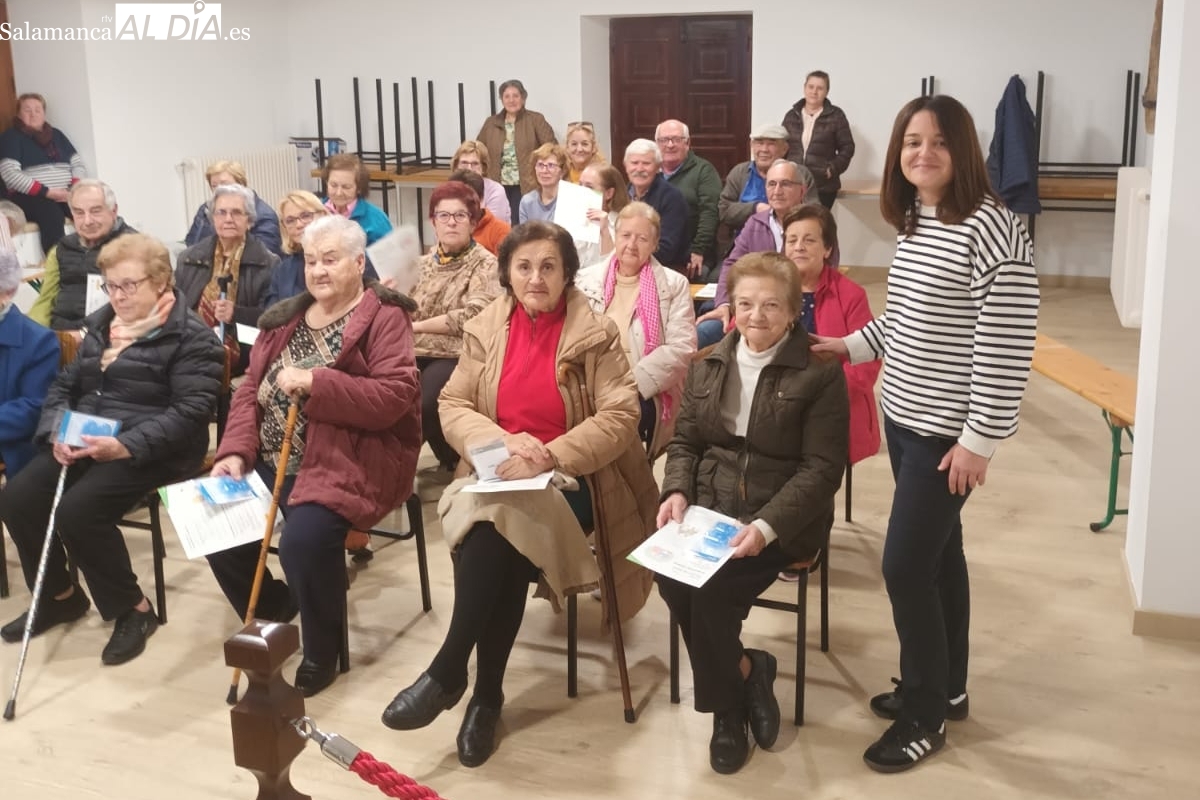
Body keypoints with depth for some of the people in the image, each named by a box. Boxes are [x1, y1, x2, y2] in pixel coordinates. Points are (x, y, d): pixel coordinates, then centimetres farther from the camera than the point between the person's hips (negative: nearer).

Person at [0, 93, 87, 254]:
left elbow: (79, 165, 16)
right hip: (30, 197, -4)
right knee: (52, 215, -38)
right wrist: (46, 192, -16)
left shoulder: (56, 135, 21)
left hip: (65, 195, 4)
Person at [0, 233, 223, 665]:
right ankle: (60, 596, 11)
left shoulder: (191, 337, -7)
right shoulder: (100, 325, 17)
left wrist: (127, 445, -27)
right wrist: (57, 432, -4)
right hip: (83, 443, 8)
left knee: (78, 511, -27)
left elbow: (191, 411, -17)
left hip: (149, 452, -7)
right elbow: (64, 385, 18)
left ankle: (133, 609, -7)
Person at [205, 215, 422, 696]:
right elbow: (250, 390, 12)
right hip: (271, 461, 7)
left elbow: (395, 397, -17)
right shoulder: (284, 318, 15)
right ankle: (274, 615, 19)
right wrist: (235, 452, -4)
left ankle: (322, 652, -4)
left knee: (303, 540, -31)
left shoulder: (384, 318, -5)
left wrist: (316, 383, -23)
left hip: (345, 464, -7)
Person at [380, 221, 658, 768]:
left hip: (572, 481, -3)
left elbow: (620, 417, -10)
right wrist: (501, 440, -17)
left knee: (497, 523, -32)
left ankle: (448, 671, -21)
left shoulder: (596, 334, -4)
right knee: (499, 539, -30)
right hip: (497, 478, 3)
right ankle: (487, 694, -19)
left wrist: (549, 457, -22)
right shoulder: (484, 330, 7)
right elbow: (452, 405, 5)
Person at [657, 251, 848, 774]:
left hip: (783, 520, -4)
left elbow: (821, 468, -11)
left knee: (710, 592, -27)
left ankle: (728, 708, 3)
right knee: (671, 577, -25)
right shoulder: (710, 362, 10)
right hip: (710, 507, 5)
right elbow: (684, 439, 15)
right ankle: (746, 673, 1)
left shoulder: (820, 371, -7)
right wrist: (677, 491, -7)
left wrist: (766, 527, -24)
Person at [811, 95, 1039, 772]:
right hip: (905, 419, 8)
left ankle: (926, 714, 16)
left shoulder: (991, 229, -20)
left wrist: (979, 441, -20)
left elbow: (1007, 348, -22)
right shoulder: (914, 222, 7)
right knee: (938, 554, 18)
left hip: (947, 432, -8)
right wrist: (847, 346, 18)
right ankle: (945, 688, 34)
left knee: (905, 565, -3)